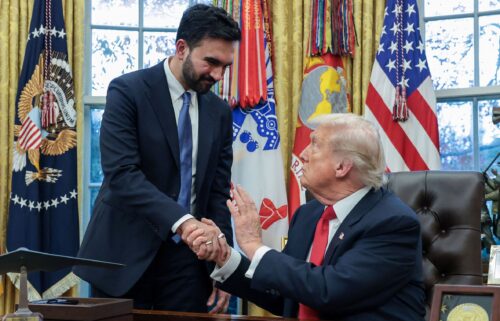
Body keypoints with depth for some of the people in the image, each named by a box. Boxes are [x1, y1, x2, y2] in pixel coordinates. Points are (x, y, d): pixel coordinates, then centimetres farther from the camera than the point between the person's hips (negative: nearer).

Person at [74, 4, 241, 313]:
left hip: (188, 256, 4)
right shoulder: (128, 91, -9)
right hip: (126, 253, -4)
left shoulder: (220, 112, 8)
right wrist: (183, 221, -32)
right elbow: (121, 173, -20)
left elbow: (219, 192, 9)